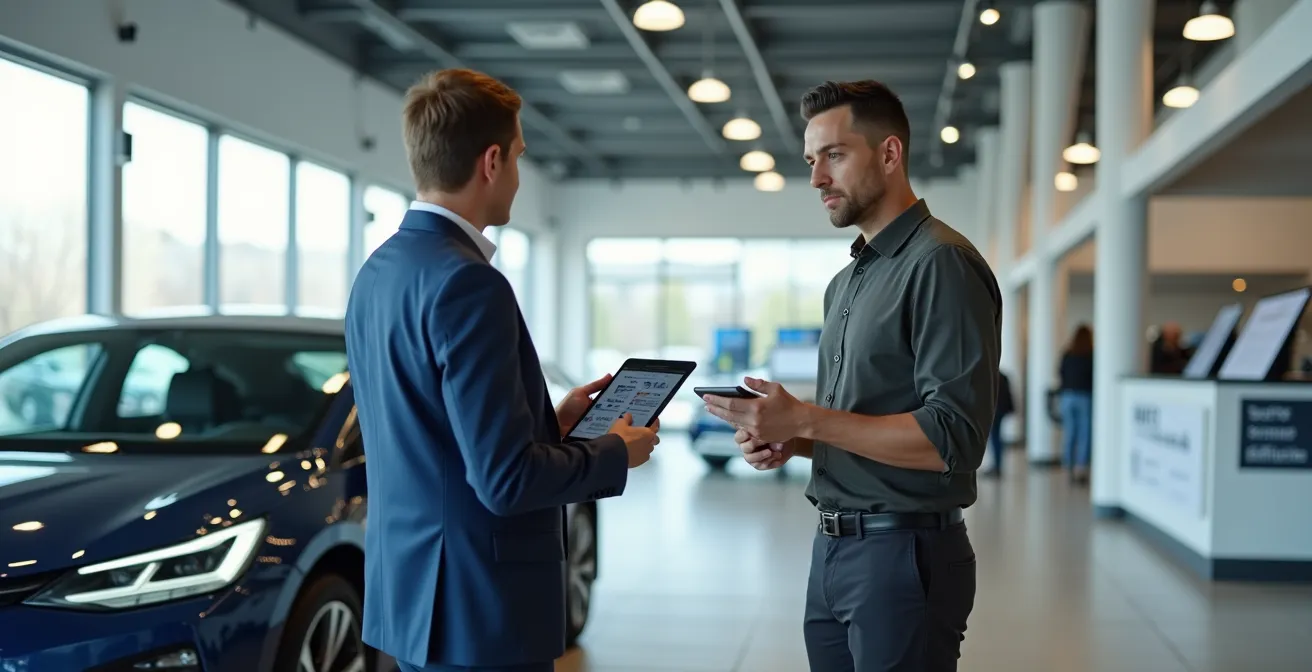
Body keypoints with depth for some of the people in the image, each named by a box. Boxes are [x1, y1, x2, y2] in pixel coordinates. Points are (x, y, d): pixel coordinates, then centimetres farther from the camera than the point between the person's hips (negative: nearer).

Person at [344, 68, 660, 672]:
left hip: (408, 589, 9)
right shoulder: (467, 283, -21)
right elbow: (505, 479, -23)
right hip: (477, 606, -9)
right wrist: (617, 452, -7)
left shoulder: (378, 272, 8)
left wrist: (551, 419, 16)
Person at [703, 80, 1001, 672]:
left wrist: (805, 420, -22)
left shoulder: (940, 262, -13)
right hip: (832, 550, 8)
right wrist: (787, 441, 2)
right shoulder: (845, 281, 15)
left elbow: (953, 439, -21)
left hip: (903, 554, -8)